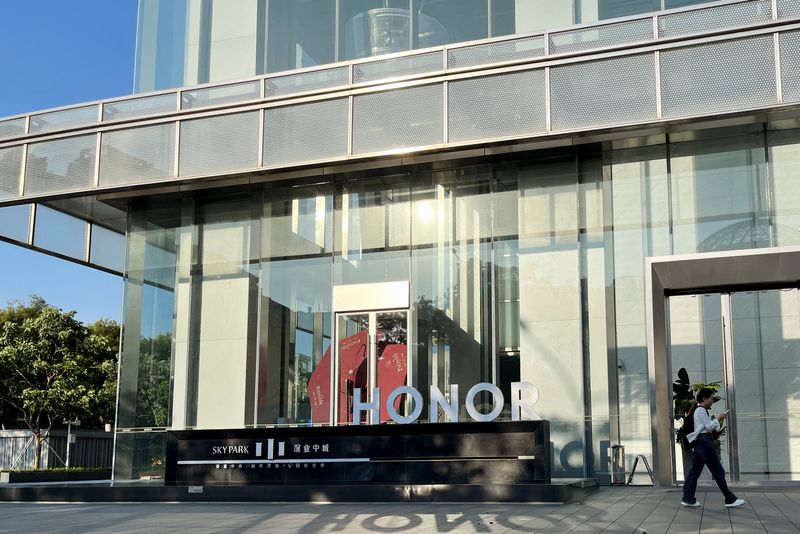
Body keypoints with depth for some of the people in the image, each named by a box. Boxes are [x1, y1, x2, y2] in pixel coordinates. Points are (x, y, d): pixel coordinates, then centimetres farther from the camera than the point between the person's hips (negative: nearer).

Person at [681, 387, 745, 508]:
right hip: (704, 440, -10)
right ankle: (730, 499, 0)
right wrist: (718, 418, -2)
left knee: (695, 470, 6)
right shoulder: (701, 410, -10)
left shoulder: (702, 411, 21)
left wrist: (719, 420, 9)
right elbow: (709, 426, -13)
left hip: (700, 442, 11)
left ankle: (688, 498, 4)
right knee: (718, 471, -5)